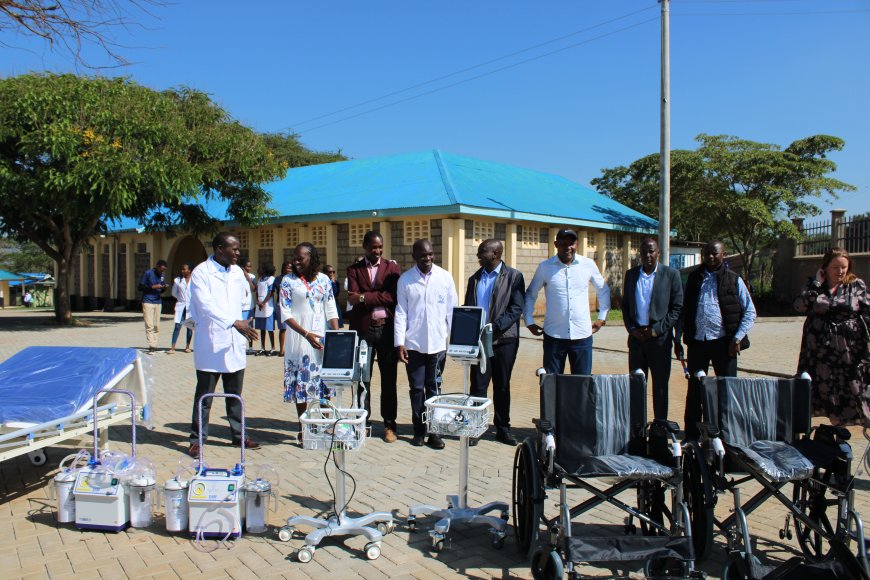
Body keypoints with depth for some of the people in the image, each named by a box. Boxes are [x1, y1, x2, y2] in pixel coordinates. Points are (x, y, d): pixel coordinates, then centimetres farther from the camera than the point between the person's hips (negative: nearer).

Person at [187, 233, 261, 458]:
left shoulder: (237, 272, 11)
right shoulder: (201, 272, -9)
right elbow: (206, 305, -20)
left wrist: (244, 323, 10)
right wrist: (234, 323, -28)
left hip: (235, 344, 6)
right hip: (211, 343, -5)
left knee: (235, 394, 13)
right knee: (204, 395, 2)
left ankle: (239, 435, 23)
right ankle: (197, 439, 13)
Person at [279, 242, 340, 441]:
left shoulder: (324, 280, 7)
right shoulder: (288, 281, -1)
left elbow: (331, 311, 8)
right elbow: (285, 313, -6)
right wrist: (306, 334, -17)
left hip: (323, 338, 3)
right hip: (299, 339, -2)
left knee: (324, 382, 4)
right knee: (301, 383, 1)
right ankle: (303, 429, 11)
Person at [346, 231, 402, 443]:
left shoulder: (392, 267, 6)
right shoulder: (354, 269, 7)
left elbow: (393, 296, -8)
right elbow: (353, 299, -5)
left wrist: (364, 297, -10)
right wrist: (380, 299, -10)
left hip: (387, 328, 0)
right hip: (363, 328, 0)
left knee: (389, 378, 5)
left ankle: (390, 424, 14)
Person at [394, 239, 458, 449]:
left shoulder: (445, 277, 1)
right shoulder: (405, 280, 0)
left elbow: (452, 310, 4)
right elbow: (401, 313, 0)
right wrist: (399, 343, -6)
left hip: (438, 343, 0)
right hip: (413, 344, 0)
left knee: (434, 388, 7)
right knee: (416, 388, 7)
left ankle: (434, 431, 15)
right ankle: (419, 431, 18)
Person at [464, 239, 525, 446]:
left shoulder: (514, 276, 0)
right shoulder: (474, 278, 14)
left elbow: (517, 308, -8)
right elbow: (468, 308, 14)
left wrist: (495, 327, -18)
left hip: (504, 339, -2)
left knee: (502, 386, 8)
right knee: (478, 385, 1)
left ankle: (503, 428, 18)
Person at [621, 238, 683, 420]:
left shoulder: (671, 274, 0)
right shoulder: (630, 274, 10)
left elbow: (677, 307, -2)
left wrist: (657, 330, -10)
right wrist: (631, 329, -2)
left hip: (660, 339, -3)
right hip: (636, 337, 3)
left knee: (660, 387, 4)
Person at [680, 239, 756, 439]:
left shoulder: (734, 280, 3)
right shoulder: (694, 278, 10)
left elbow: (750, 311, 3)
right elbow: (683, 309, 13)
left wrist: (738, 338, -7)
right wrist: (678, 337, 7)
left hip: (723, 342, -2)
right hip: (697, 341, 2)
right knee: (694, 390, 7)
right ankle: (691, 435, 17)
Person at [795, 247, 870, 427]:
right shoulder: (813, 285, 4)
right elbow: (800, 305, -12)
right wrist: (817, 283, -12)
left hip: (849, 349, -1)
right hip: (820, 349, 1)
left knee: (854, 389, 1)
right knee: (821, 388, 8)